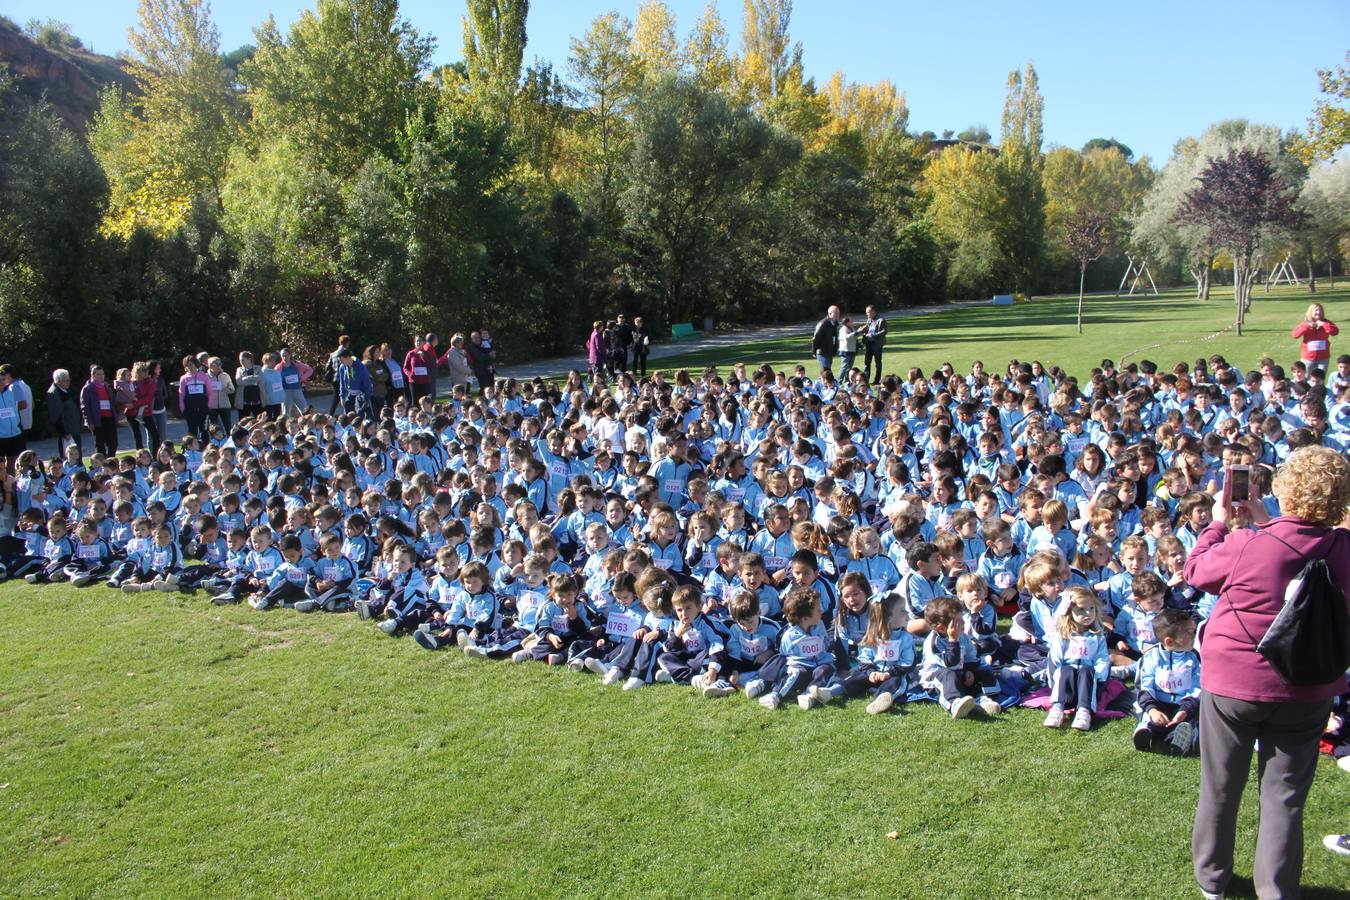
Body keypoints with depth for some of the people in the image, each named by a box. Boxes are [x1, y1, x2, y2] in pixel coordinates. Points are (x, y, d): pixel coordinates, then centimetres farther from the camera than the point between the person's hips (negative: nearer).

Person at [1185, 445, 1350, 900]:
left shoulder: (1246, 545, -22)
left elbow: (1196, 569, -2)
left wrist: (1219, 524, 10)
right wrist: (1264, 523, 15)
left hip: (1233, 684, -2)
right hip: (1307, 692, 2)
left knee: (1220, 787, 15)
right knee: (1285, 794, 13)